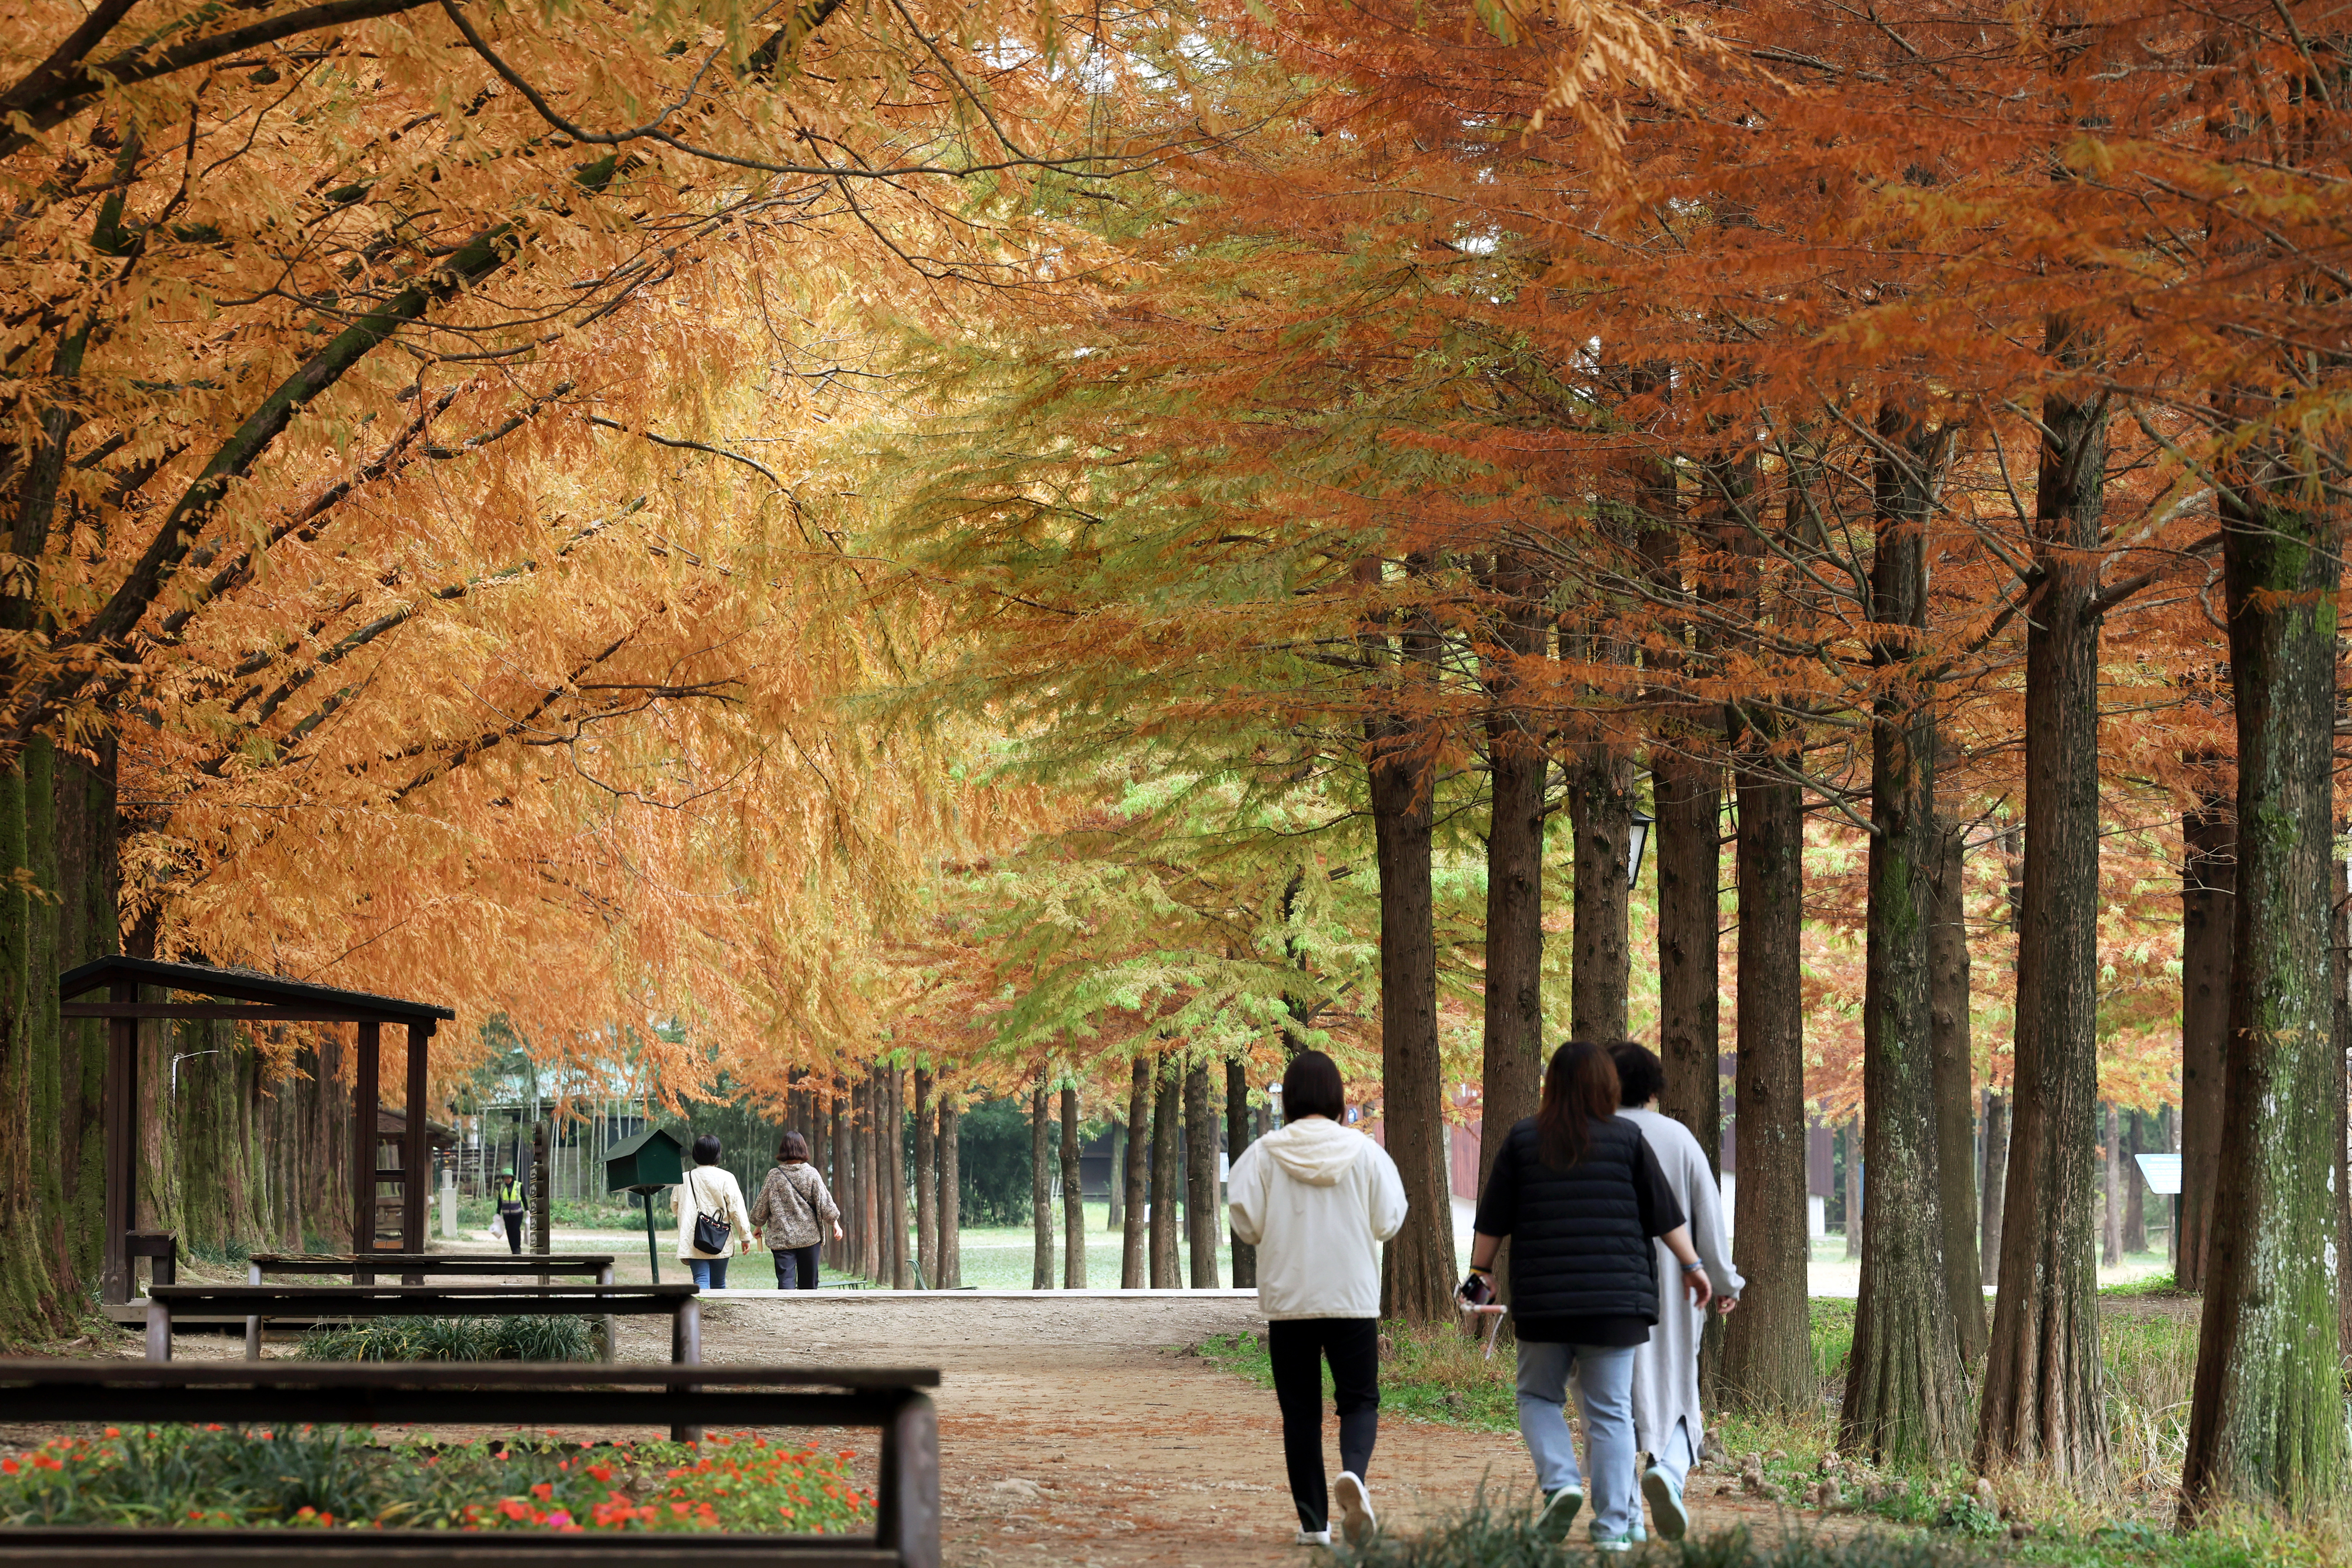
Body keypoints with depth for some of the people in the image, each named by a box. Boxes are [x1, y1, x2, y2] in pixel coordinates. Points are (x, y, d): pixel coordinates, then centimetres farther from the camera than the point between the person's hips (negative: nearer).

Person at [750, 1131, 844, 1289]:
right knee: (808, 1282, 13)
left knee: (785, 1281, -7)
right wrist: (835, 1223, 10)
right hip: (809, 1237, 1)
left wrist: (758, 1226, 21)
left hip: (781, 1238, -1)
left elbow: (761, 1207, 4)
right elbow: (824, 1202, -3)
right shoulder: (811, 1174, -4)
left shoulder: (774, 1176, -2)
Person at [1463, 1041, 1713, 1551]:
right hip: (1614, 1298, 0)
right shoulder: (1627, 1138, 1)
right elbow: (1665, 1215, 6)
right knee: (1610, 1409, 4)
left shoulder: (1523, 1140, 1)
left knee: (1539, 1397, 15)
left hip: (1542, 1298, 0)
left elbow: (1493, 1218, 5)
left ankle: (1560, 1481, -8)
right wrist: (1692, 1267, 17)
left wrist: (1481, 1271, 17)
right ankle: (1613, 1524, 2)